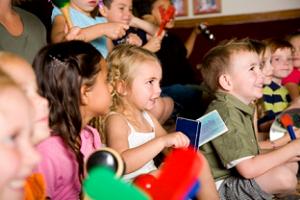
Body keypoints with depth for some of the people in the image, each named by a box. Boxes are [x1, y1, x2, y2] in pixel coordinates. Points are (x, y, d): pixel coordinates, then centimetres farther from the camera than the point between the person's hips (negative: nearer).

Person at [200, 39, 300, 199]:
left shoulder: (241, 108, 8)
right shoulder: (225, 114, -23)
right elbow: (248, 169, -28)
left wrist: (285, 154, 2)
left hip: (235, 177, 10)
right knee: (283, 176, -22)